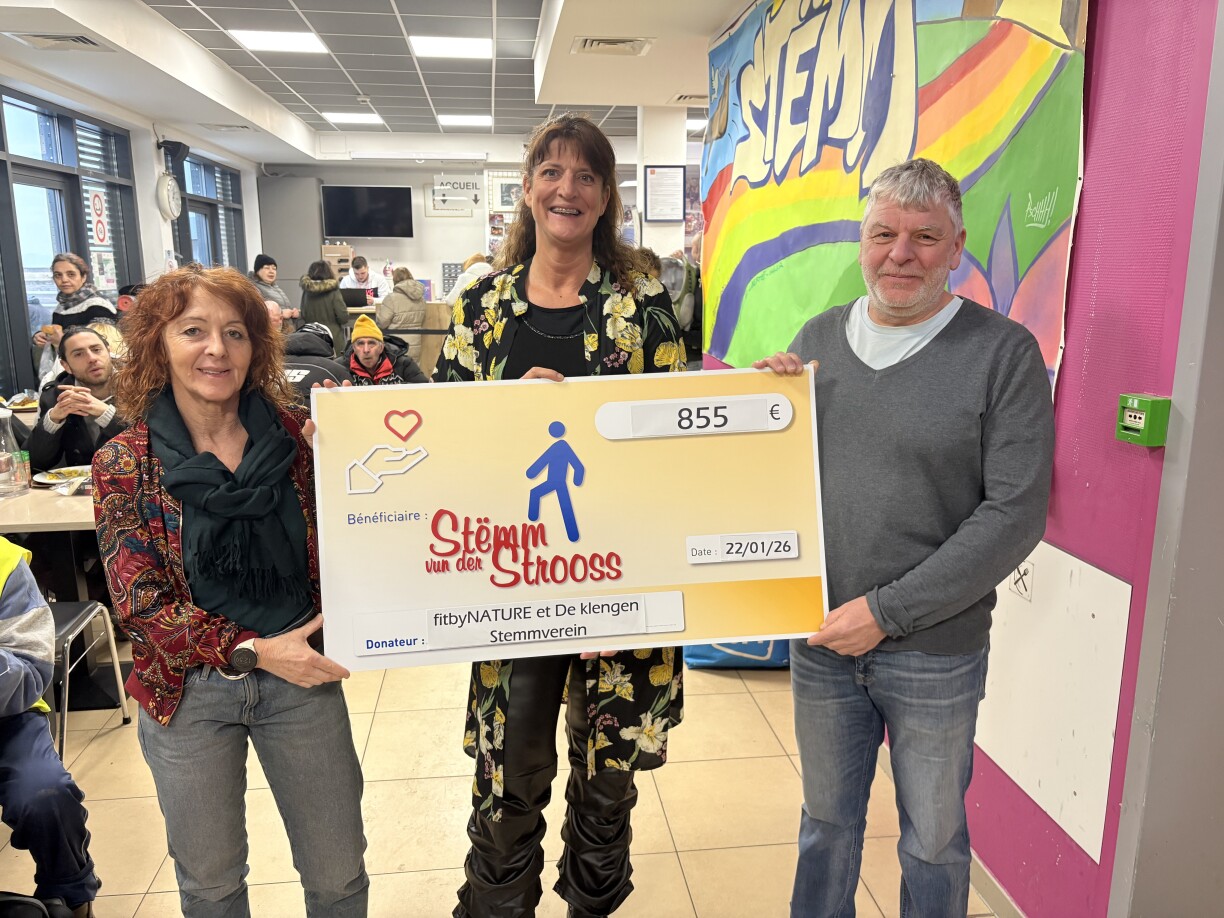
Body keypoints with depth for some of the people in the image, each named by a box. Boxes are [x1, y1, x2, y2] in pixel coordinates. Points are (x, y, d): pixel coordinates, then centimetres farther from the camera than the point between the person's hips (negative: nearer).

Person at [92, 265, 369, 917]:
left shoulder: (296, 433, -6)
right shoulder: (124, 464, -8)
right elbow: (140, 601, -10)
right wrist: (253, 651, -17)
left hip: (301, 676, 1)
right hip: (188, 690, 0)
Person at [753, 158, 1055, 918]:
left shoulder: (1004, 352, -9)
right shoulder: (819, 337, 3)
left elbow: (1015, 514, -14)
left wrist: (887, 611, -17)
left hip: (936, 649, -3)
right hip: (821, 637, 3)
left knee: (934, 836, 18)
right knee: (827, 819, 22)